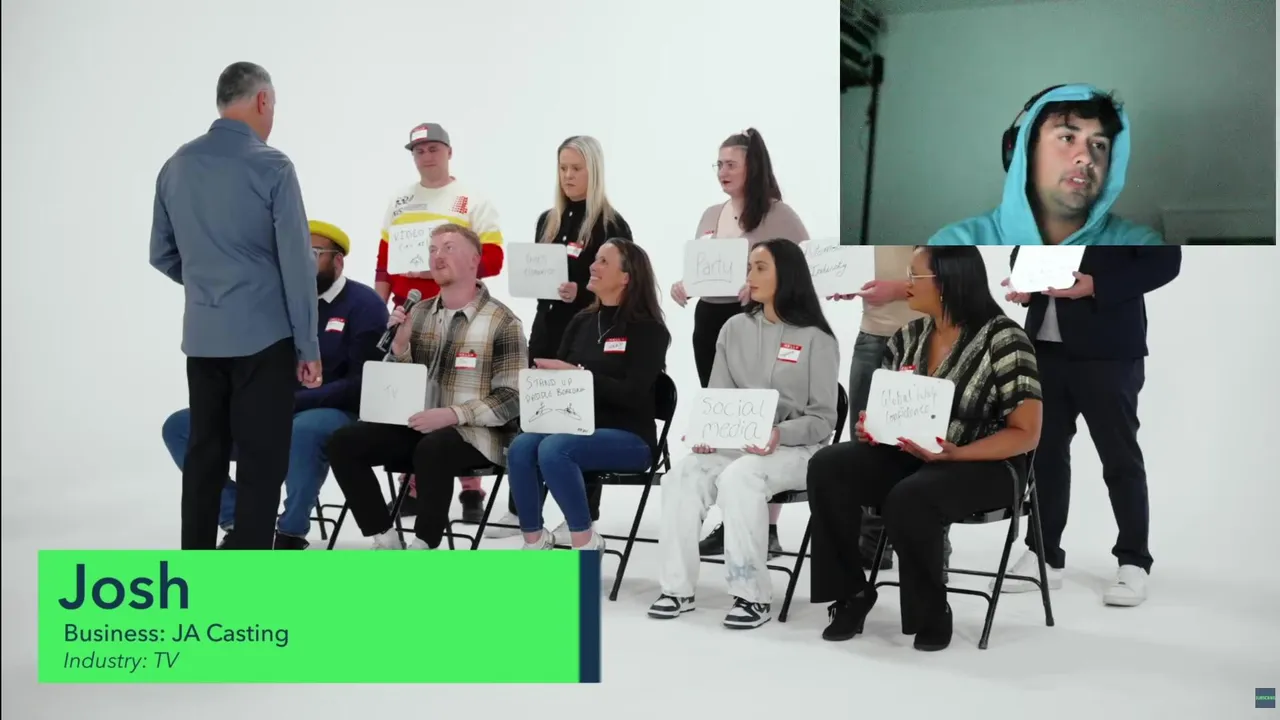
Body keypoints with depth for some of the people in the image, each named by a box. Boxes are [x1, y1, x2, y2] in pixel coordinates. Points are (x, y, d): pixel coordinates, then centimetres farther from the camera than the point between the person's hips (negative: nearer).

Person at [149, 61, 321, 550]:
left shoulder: (176, 165, 7)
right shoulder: (271, 166, -11)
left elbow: (162, 254, 14)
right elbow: (297, 262, -12)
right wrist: (309, 347, -7)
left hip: (202, 337, 6)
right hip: (262, 336, -6)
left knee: (204, 456, 13)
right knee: (260, 463, -1)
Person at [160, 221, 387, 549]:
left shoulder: (364, 304, -5)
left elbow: (361, 383, -15)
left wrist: (293, 401, -23)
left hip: (334, 412, -6)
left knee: (303, 431, -42)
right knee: (179, 427, -7)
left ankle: (291, 533, -21)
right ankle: (239, 522, -5)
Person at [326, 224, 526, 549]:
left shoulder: (502, 322, -6)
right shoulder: (418, 314, 11)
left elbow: (512, 399, -10)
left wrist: (454, 414, -22)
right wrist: (400, 345, -5)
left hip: (476, 433, -6)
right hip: (418, 425, 6)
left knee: (432, 449, -37)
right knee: (344, 442, -12)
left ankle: (422, 548, -20)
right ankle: (385, 541, -5)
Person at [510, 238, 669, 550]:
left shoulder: (648, 328, -5)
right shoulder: (581, 322, 14)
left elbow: (634, 394, -15)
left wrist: (578, 374, -20)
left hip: (629, 438, -5)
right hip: (578, 428, 6)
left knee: (552, 449, -32)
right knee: (521, 447, -25)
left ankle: (586, 542, -17)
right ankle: (534, 541, -12)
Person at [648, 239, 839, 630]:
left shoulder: (816, 339, -3)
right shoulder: (735, 329, 10)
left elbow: (822, 419, -5)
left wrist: (780, 434, -24)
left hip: (796, 449, -4)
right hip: (735, 443, 5)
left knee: (738, 479, -35)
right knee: (682, 475, -25)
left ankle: (753, 596, -27)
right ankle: (678, 588, -19)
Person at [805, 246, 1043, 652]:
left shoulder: (1003, 339, -14)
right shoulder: (910, 336, 5)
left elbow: (1026, 433, -14)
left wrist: (955, 454, -27)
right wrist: (871, 426, -9)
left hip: (985, 466, -6)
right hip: (909, 455, 7)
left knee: (908, 500, -36)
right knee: (827, 467, -18)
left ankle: (933, 613, -11)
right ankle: (852, 591, -6)